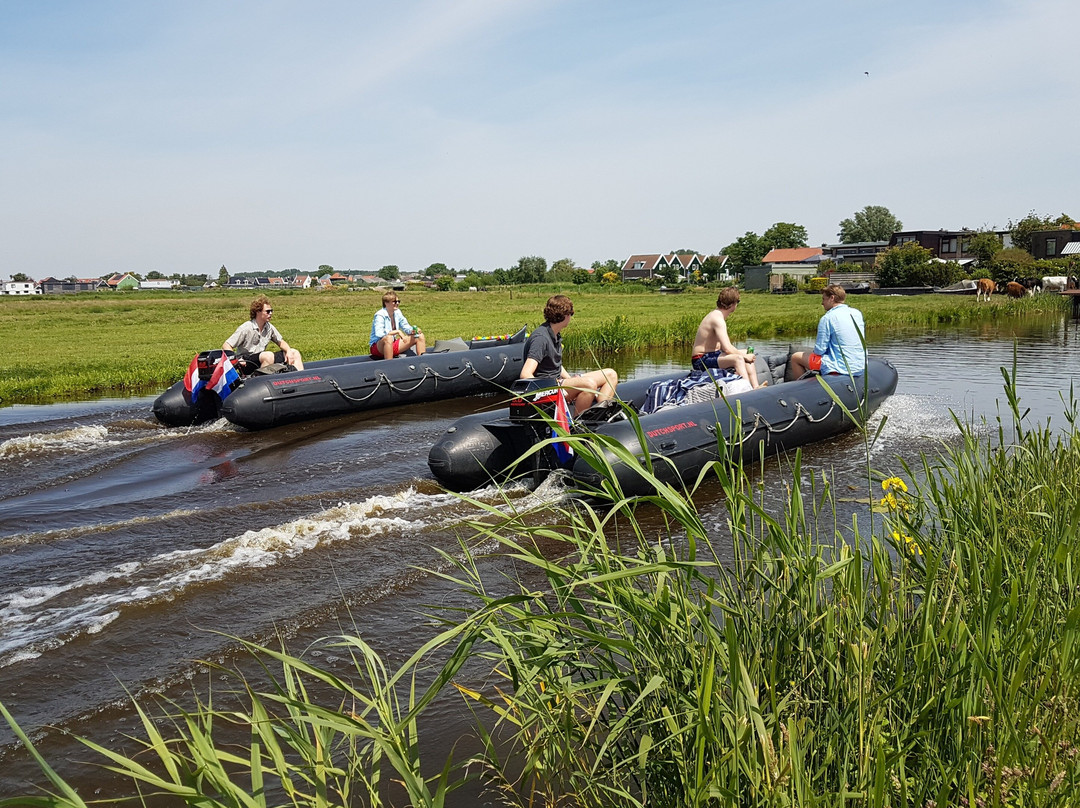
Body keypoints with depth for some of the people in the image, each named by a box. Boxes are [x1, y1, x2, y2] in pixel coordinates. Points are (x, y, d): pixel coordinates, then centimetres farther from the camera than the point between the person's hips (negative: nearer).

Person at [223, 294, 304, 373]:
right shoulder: (246, 328, -13)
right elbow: (226, 346, -13)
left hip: (262, 359, 7)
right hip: (246, 364, -7)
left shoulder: (269, 327, 5)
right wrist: (236, 361, -29)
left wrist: (289, 351, -6)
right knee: (268, 355, -37)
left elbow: (281, 342, 17)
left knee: (295, 353, -1)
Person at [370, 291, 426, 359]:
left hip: (393, 344, 7)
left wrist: (413, 330, -14)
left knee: (420, 336, 0)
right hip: (378, 346, -7)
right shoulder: (380, 315, -19)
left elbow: (406, 326, 10)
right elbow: (378, 333, -32)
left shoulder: (397, 313, 2)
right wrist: (397, 332, -33)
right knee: (388, 338, -43)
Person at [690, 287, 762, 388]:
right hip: (701, 360, -11)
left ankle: (755, 387, 3)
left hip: (712, 354, 11)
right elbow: (728, 349, -30)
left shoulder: (716, 315, 11)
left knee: (748, 354, 13)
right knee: (738, 359, -32)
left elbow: (722, 345, 14)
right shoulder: (718, 319, -21)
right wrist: (744, 356, -14)